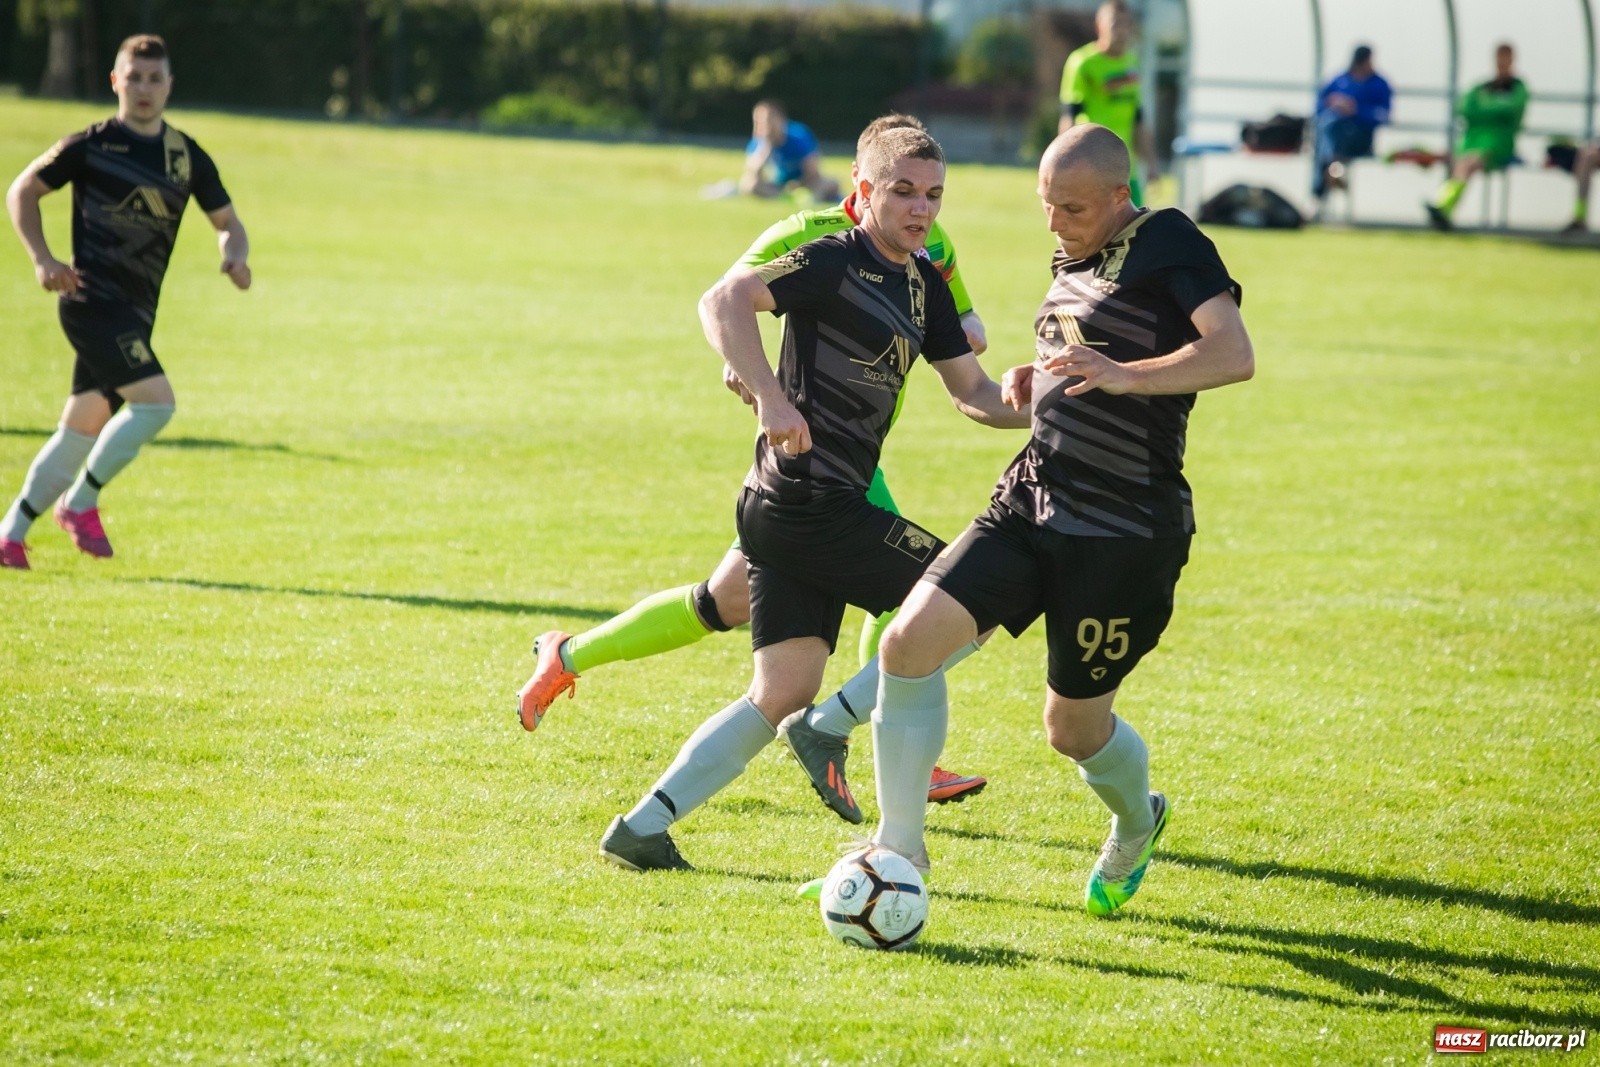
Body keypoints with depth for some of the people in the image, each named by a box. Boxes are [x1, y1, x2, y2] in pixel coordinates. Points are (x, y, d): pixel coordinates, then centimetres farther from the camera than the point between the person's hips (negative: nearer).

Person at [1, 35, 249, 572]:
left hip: (136, 314, 6)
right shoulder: (91, 145, -5)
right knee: (155, 401, -20)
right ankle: (81, 503, -5)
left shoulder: (187, 156, 8)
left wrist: (234, 255, -7)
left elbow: (228, 223, 16)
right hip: (93, 300, -6)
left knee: (81, 429, 10)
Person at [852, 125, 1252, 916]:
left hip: (1124, 530, -7)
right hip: (1032, 500, 7)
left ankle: (1136, 825, 41)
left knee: (1075, 726, 6)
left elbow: (1234, 355, -26)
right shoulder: (1072, 258, 12)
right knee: (910, 639, -10)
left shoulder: (1167, 245, -13)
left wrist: (1122, 375, -37)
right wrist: (1033, 381, 7)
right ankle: (897, 849, 1)